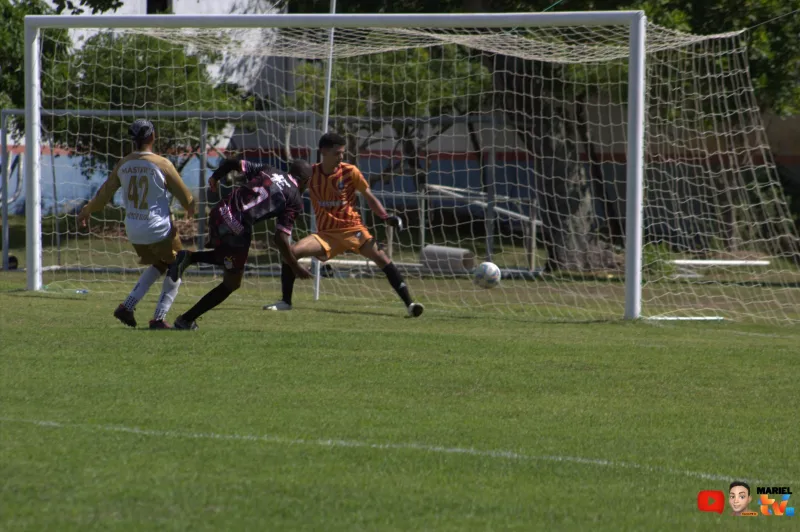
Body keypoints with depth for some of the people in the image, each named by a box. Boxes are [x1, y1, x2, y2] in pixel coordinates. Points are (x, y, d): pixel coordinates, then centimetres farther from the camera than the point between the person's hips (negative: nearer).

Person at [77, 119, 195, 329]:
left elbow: (104, 194, 7)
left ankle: (127, 306, 13)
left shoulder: (123, 165, 0)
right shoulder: (161, 164, -13)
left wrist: (86, 211, 24)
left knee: (157, 265, 26)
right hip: (159, 230, -6)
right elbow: (184, 195, -3)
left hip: (133, 231, 6)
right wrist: (191, 208, 19)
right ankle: (159, 318, 6)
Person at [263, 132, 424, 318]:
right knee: (292, 252, -18)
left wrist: (386, 217, -9)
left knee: (380, 257, -22)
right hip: (325, 233, 2)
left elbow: (369, 197, 2)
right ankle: (285, 302, 0)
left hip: (352, 228, -2)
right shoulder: (311, 173, 0)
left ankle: (409, 303, -21)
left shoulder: (350, 172, -6)